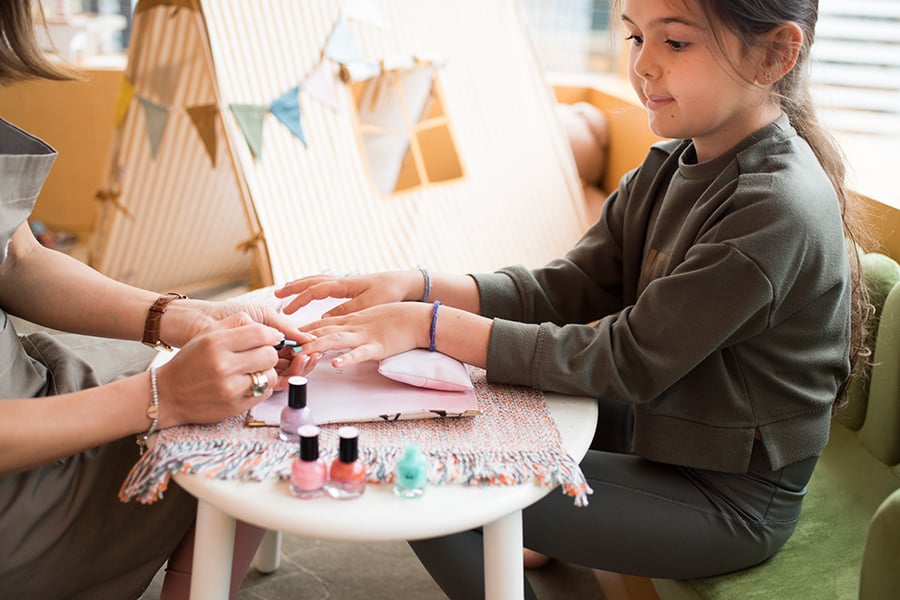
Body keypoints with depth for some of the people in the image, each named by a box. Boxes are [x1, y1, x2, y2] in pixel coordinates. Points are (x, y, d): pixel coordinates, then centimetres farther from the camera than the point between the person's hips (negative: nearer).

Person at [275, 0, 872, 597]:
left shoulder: (779, 210, -28)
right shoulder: (670, 166, 0)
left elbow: (626, 364, -27)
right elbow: (566, 289, -2)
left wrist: (430, 325, -27)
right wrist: (418, 286, -17)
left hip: (728, 496, -8)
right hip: (659, 426, 8)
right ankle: (544, 539, 36)